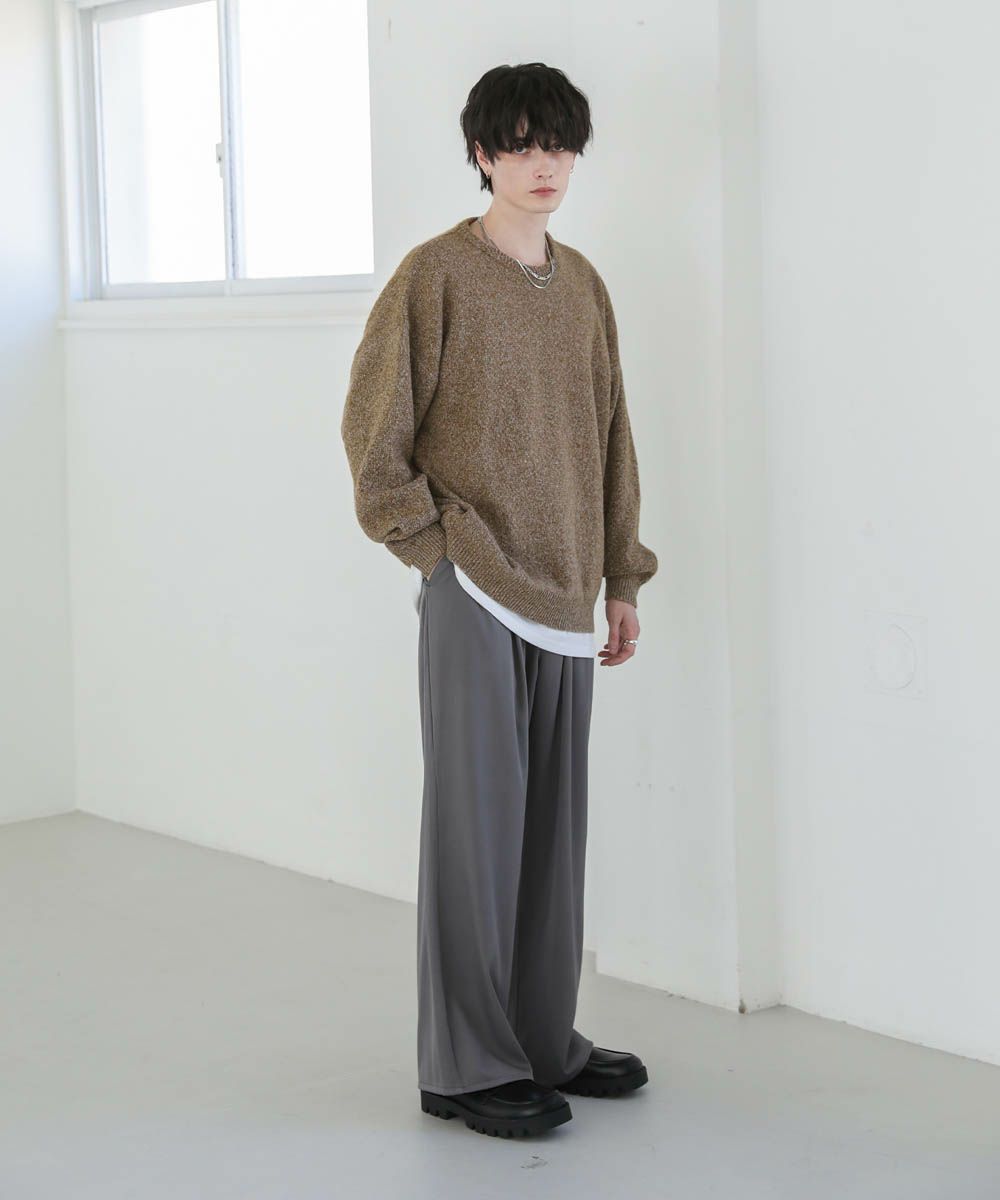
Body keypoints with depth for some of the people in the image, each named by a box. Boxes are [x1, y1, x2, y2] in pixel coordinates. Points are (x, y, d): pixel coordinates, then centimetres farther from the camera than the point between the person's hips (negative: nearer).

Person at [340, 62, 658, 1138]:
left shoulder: (582, 284, 11)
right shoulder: (436, 274, -7)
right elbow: (372, 429, -6)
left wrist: (622, 580, 15)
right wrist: (433, 547, -9)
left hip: (562, 595, 6)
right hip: (472, 593, -6)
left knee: (553, 817, 12)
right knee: (476, 816, -2)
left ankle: (544, 1038, 24)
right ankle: (464, 1067, 8)